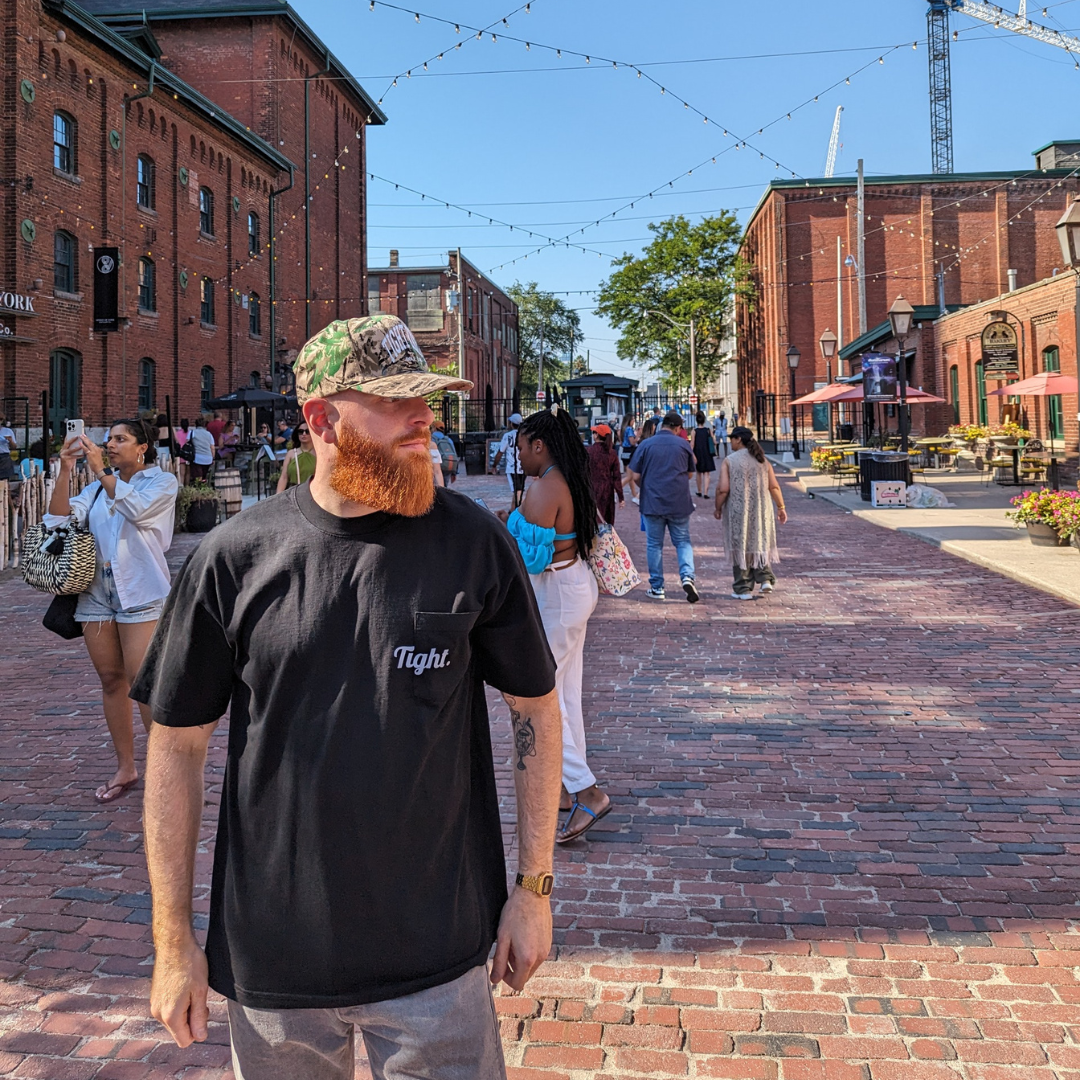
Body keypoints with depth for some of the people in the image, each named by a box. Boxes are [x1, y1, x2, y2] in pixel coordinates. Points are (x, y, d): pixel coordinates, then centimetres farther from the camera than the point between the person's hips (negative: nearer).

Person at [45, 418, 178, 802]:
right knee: (110, 679, 8)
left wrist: (100, 471, -18)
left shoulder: (162, 482, 3)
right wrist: (65, 470, -6)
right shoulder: (98, 487, 16)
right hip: (97, 593, 5)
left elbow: (137, 509, -17)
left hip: (140, 593, -5)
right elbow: (60, 519, 2)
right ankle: (125, 768, 17)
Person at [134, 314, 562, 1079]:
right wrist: (173, 937, 0)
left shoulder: (473, 542, -8)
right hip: (272, 956, 1)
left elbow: (536, 709, 1)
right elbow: (179, 744, -1)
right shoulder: (237, 557, -7)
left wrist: (534, 888, 0)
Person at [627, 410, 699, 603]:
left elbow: (636, 476, -2)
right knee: (683, 541, 12)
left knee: (654, 544, 9)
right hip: (679, 502, 1)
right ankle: (687, 576, -10)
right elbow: (690, 474, 11)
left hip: (652, 501, -1)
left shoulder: (646, 445, -3)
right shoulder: (683, 444, 1)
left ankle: (657, 587, 12)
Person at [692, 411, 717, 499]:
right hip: (707, 454, 0)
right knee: (706, 473, 1)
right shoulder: (708, 430, -3)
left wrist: (693, 455, -13)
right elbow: (714, 443, -1)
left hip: (698, 454, 0)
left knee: (698, 473, 17)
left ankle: (699, 492, 26)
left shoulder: (694, 431, -7)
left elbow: (692, 444, -12)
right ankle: (705, 492, -13)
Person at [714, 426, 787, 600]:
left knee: (740, 547, 5)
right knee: (760, 542, 20)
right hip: (761, 511, 3)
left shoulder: (729, 461, -7)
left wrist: (718, 508, 1)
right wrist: (781, 507, 12)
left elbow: (723, 489, -13)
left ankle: (743, 589, 7)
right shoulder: (762, 460, 5)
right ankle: (765, 578, 5)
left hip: (737, 511, -3)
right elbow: (774, 487, 2)